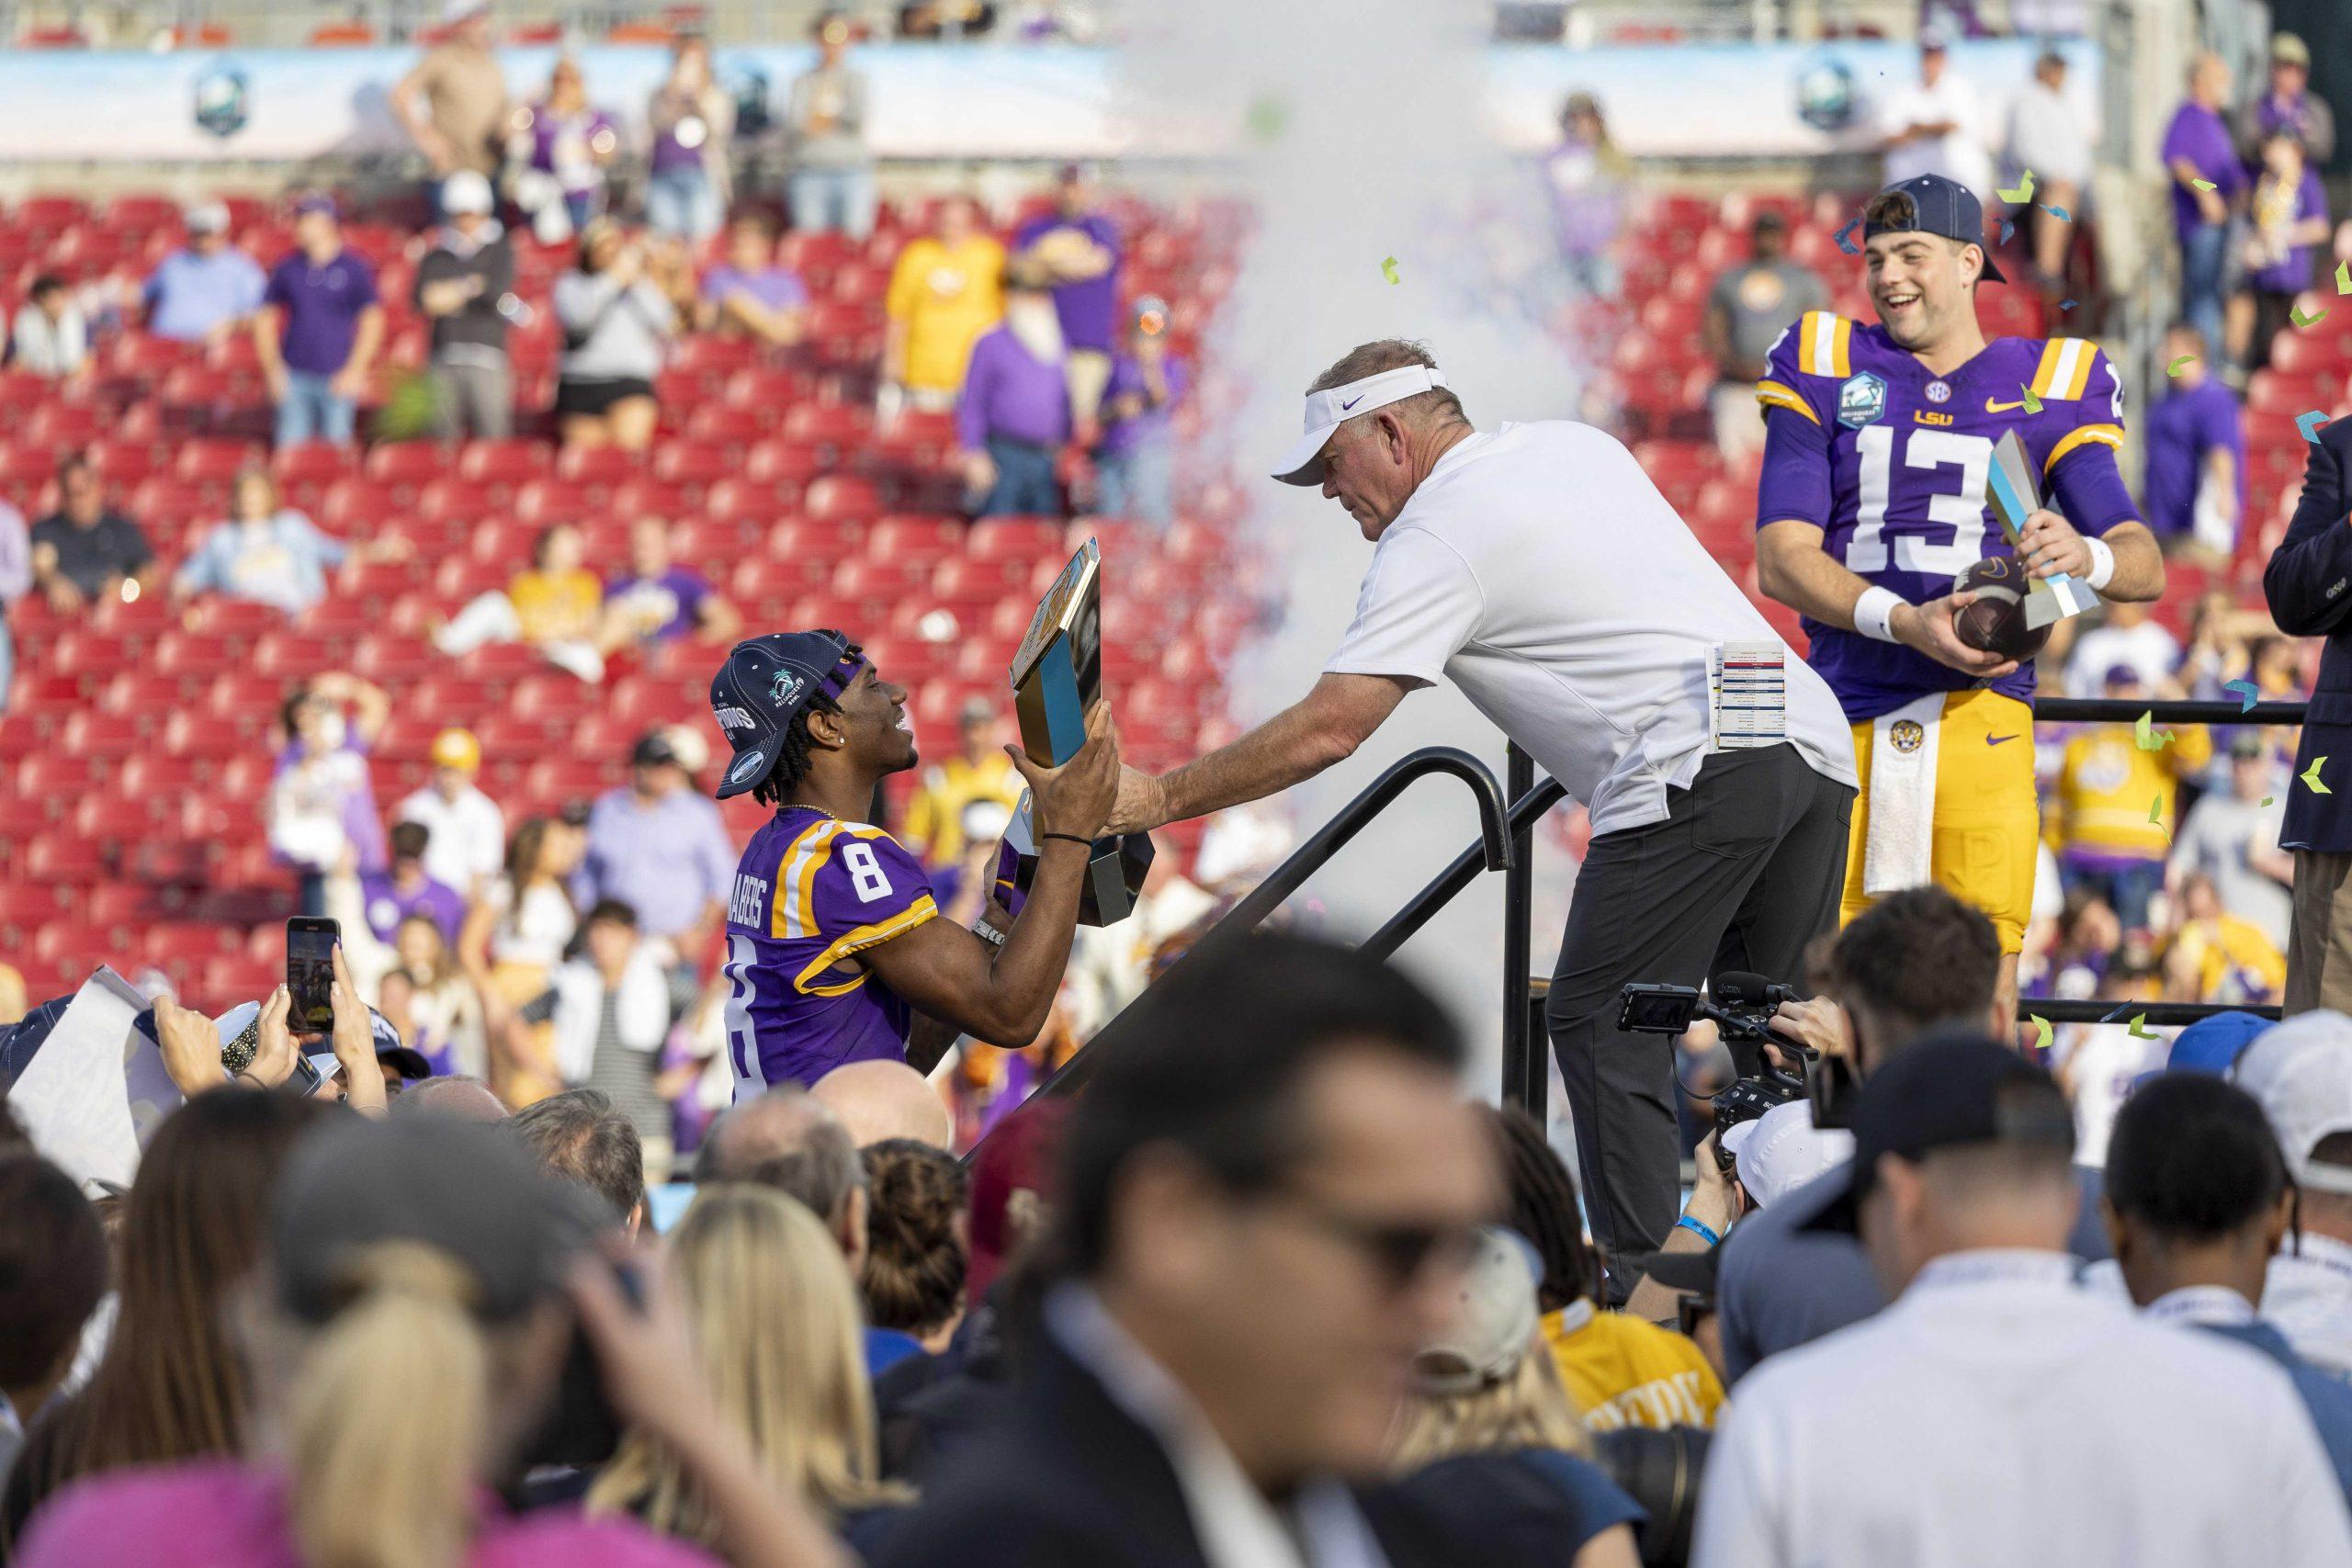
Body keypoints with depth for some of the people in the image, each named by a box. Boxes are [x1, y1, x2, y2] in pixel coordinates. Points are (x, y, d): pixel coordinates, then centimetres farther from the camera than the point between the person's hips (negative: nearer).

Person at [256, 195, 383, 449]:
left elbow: (372, 323, -1)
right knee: (290, 446, -2)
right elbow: (264, 319, 13)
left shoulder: (354, 267, -1)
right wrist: (273, 368, 4)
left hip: (337, 378, -2)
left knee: (337, 444, -2)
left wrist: (354, 371, -7)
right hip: (294, 376, 2)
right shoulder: (288, 267, 7)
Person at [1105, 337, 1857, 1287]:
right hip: (1817, 744, 9)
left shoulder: (1435, 540, -3)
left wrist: (1158, 799, -3)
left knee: (1601, 1023, -3)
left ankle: (1634, 1281, -8)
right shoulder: (1577, 444, 21)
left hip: (1697, 767, -9)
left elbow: (1329, 729, -8)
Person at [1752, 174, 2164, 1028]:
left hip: (1980, 715, -1)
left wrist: (2084, 555, -20)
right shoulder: (1825, 365, 12)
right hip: (1844, 717, 1)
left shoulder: (2048, 382, 12)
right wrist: (1904, 622, -16)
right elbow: (1782, 559, 2)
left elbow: (2145, 565, 5)